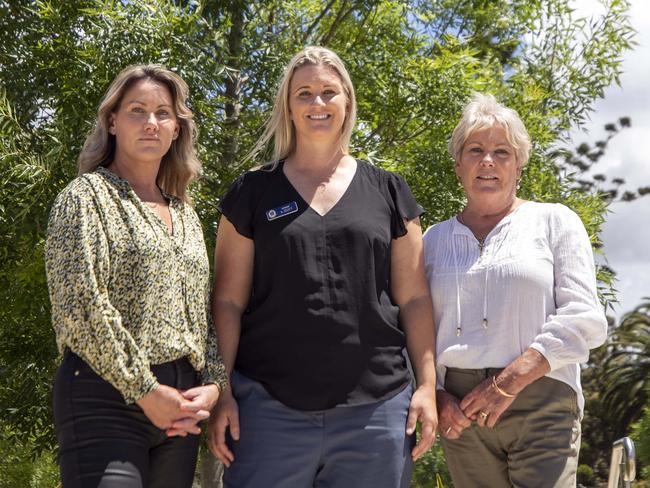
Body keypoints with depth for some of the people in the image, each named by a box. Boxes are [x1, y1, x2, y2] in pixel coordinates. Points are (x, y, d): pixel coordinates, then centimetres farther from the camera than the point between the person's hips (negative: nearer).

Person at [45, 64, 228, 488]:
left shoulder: (185, 213, 19)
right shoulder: (88, 195, 0)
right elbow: (79, 304, -12)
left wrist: (213, 383, 1)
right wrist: (144, 390, -13)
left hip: (177, 406, 6)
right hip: (108, 395, -6)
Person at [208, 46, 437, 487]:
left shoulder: (387, 191, 9)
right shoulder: (253, 193, 7)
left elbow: (414, 298, 8)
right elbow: (229, 301, 5)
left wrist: (428, 387, 1)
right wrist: (221, 391, -3)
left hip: (375, 409, 1)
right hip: (270, 408, -1)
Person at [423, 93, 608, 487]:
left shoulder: (554, 222, 6)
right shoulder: (435, 239, 15)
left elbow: (583, 320, -4)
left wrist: (510, 381, -12)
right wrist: (436, 396, -3)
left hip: (540, 401, -3)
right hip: (461, 412, 3)